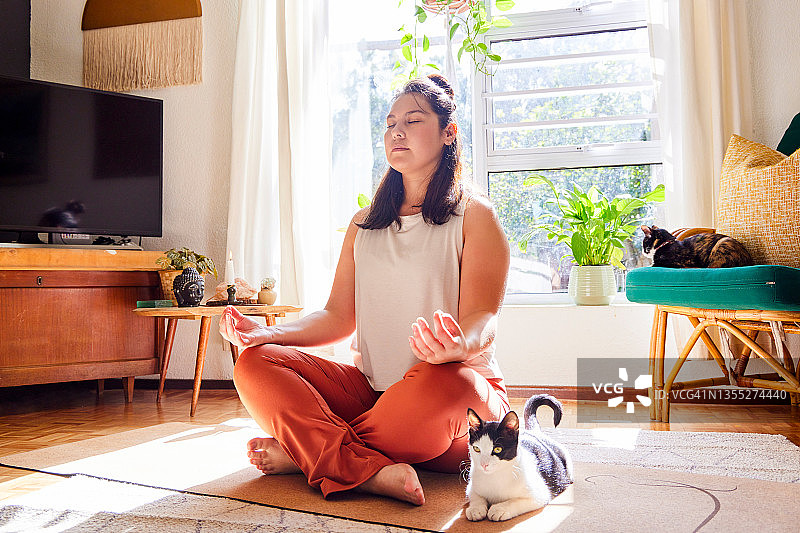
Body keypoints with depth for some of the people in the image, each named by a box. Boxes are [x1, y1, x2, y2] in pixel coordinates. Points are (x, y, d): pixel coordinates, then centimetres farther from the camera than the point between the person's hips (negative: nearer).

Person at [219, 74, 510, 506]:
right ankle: (371, 472, -31)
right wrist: (268, 333, -7)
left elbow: (483, 317, -12)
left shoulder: (474, 215, 0)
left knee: (443, 381, -40)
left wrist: (461, 344, -37)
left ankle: (306, 452, -18)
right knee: (254, 363, -13)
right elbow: (339, 318, 11)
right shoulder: (365, 224, 16)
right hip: (370, 390, 5)